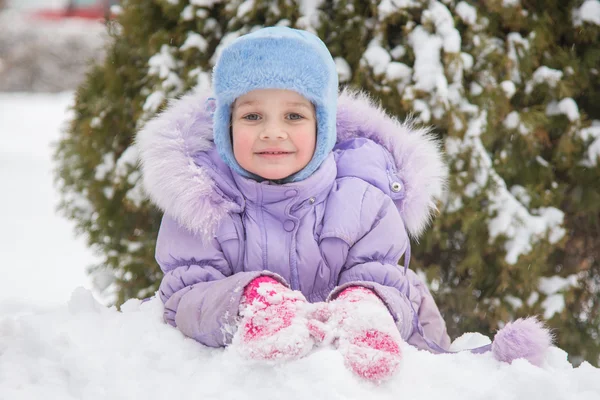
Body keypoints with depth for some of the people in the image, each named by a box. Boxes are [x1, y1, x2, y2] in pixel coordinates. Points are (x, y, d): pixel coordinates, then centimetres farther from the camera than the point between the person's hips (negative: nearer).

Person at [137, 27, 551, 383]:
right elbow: (184, 297, -15)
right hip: (236, 367, 0)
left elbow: (385, 286, -12)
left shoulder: (362, 196, -6)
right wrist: (248, 300, -38)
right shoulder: (202, 195, -7)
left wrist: (365, 309, -38)